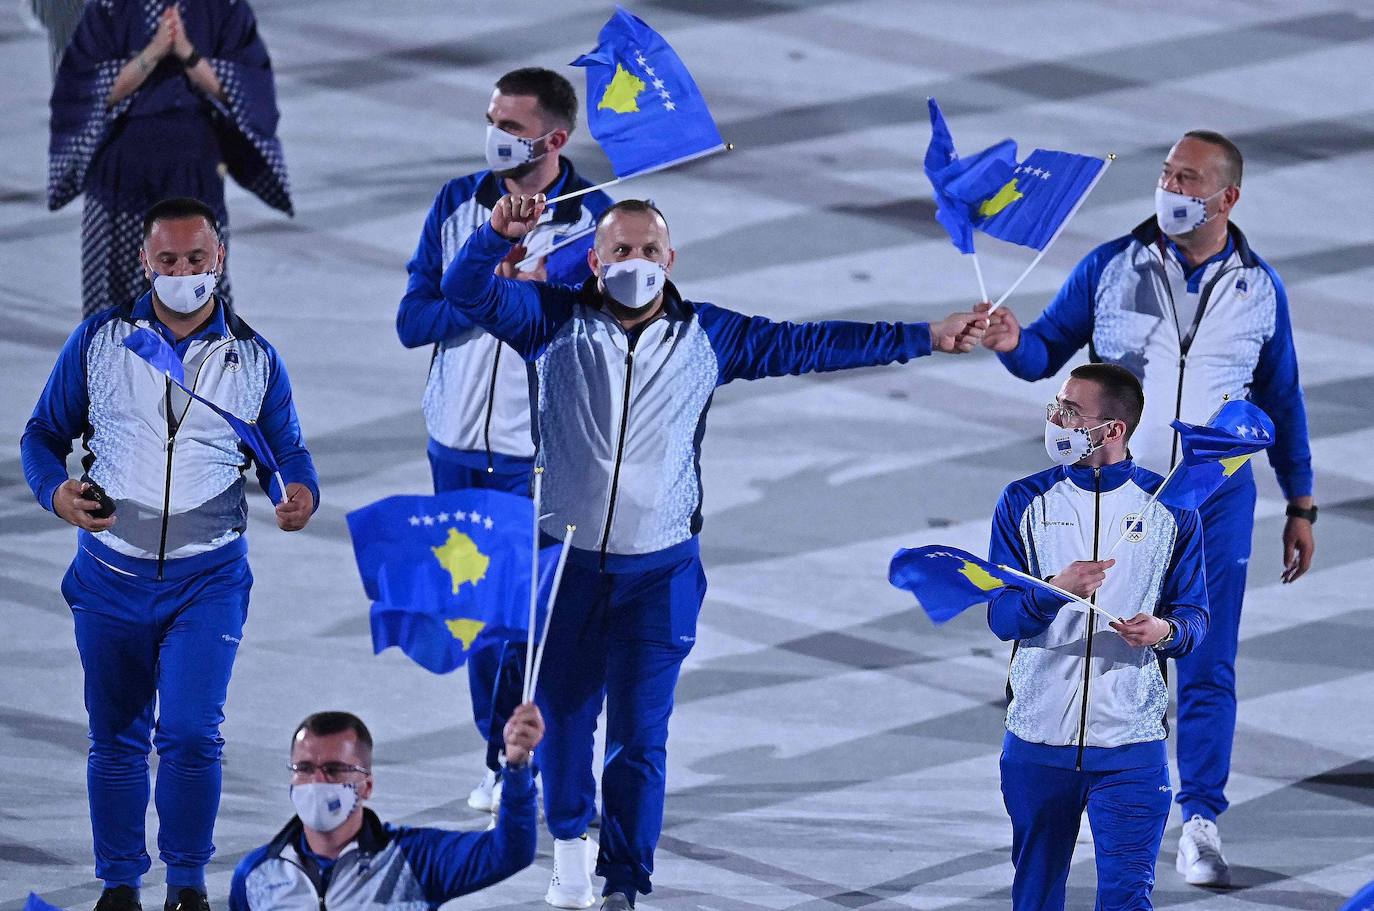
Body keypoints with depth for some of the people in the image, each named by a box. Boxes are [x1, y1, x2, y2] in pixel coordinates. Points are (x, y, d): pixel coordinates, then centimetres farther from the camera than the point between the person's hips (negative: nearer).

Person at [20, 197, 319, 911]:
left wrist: (301, 492, -13)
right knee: (114, 741, 8)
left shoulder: (254, 359, 4)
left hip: (208, 582, -1)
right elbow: (44, 433, 8)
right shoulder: (99, 341, 3)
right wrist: (56, 491, -13)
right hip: (112, 578, 1)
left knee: (191, 735, -12)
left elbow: (286, 450, 11)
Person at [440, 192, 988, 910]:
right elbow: (468, 292, -11)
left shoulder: (706, 337, 3)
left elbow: (809, 345, 7)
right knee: (562, 713, 11)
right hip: (565, 557, 0)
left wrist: (927, 338, 7)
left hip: (659, 572, 0)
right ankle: (570, 842, 35)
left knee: (639, 734, -1)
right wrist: (498, 234, -32)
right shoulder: (555, 322, -2)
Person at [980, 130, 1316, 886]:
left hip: (1216, 498, 0)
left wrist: (1300, 507, 12)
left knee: (1207, 666, -2)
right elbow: (1048, 352, 2)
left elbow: (1282, 400, 11)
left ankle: (1201, 823, 3)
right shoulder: (1111, 268, -1)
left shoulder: (1259, 288, 3)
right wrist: (1011, 342, -22)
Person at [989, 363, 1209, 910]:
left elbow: (1194, 615, 4)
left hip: (1131, 744, -2)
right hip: (1038, 738, 2)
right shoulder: (1024, 502, 2)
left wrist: (1165, 630, -20)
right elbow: (1001, 617, -4)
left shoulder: (1169, 509, 0)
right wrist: (1056, 590, -25)